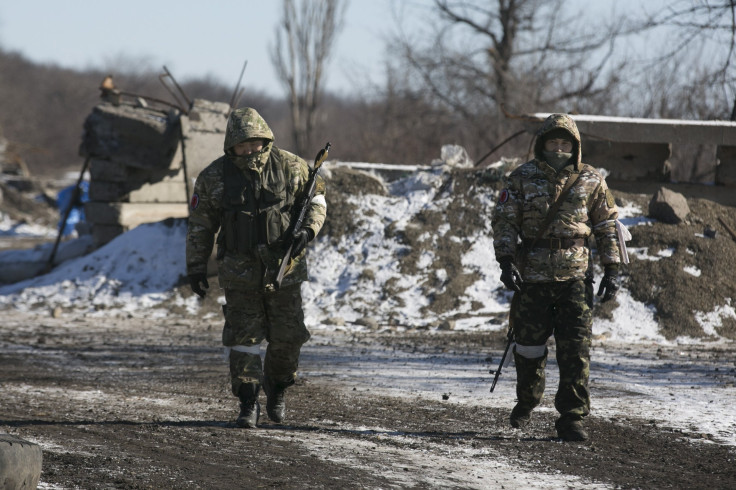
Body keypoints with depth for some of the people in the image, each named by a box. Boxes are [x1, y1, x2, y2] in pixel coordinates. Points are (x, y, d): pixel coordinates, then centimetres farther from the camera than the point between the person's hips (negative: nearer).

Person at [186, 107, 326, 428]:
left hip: (284, 268, 1)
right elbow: (200, 224, 2)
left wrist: (308, 230, -13)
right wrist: (196, 267, 2)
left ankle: (277, 391, 31)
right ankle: (248, 405, 0)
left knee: (287, 336, 7)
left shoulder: (290, 167, -6)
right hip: (240, 272, -1)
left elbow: (316, 198, 6)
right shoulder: (214, 177, -6)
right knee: (243, 337, -6)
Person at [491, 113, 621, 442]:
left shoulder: (591, 181, 6)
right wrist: (506, 261, -12)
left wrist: (612, 271, 5)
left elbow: (607, 227, 11)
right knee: (529, 343, 9)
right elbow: (504, 221, 0)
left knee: (576, 349, -8)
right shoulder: (523, 178, 3)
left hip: (575, 275, 0)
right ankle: (526, 403, 34)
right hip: (533, 275, 0)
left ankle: (572, 418, -5)